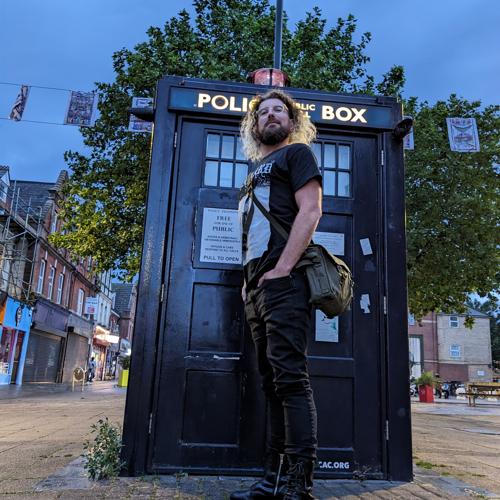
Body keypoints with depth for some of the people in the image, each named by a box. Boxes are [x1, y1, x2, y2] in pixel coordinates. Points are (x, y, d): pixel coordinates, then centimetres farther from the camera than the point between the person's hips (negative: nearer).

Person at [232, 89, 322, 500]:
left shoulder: (296, 153, 7)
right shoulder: (257, 171, 29)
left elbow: (310, 211, -8)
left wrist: (281, 269, -18)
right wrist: (250, 281, 15)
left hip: (283, 281, -8)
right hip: (257, 286, 8)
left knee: (290, 377, -12)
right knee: (274, 384, 7)